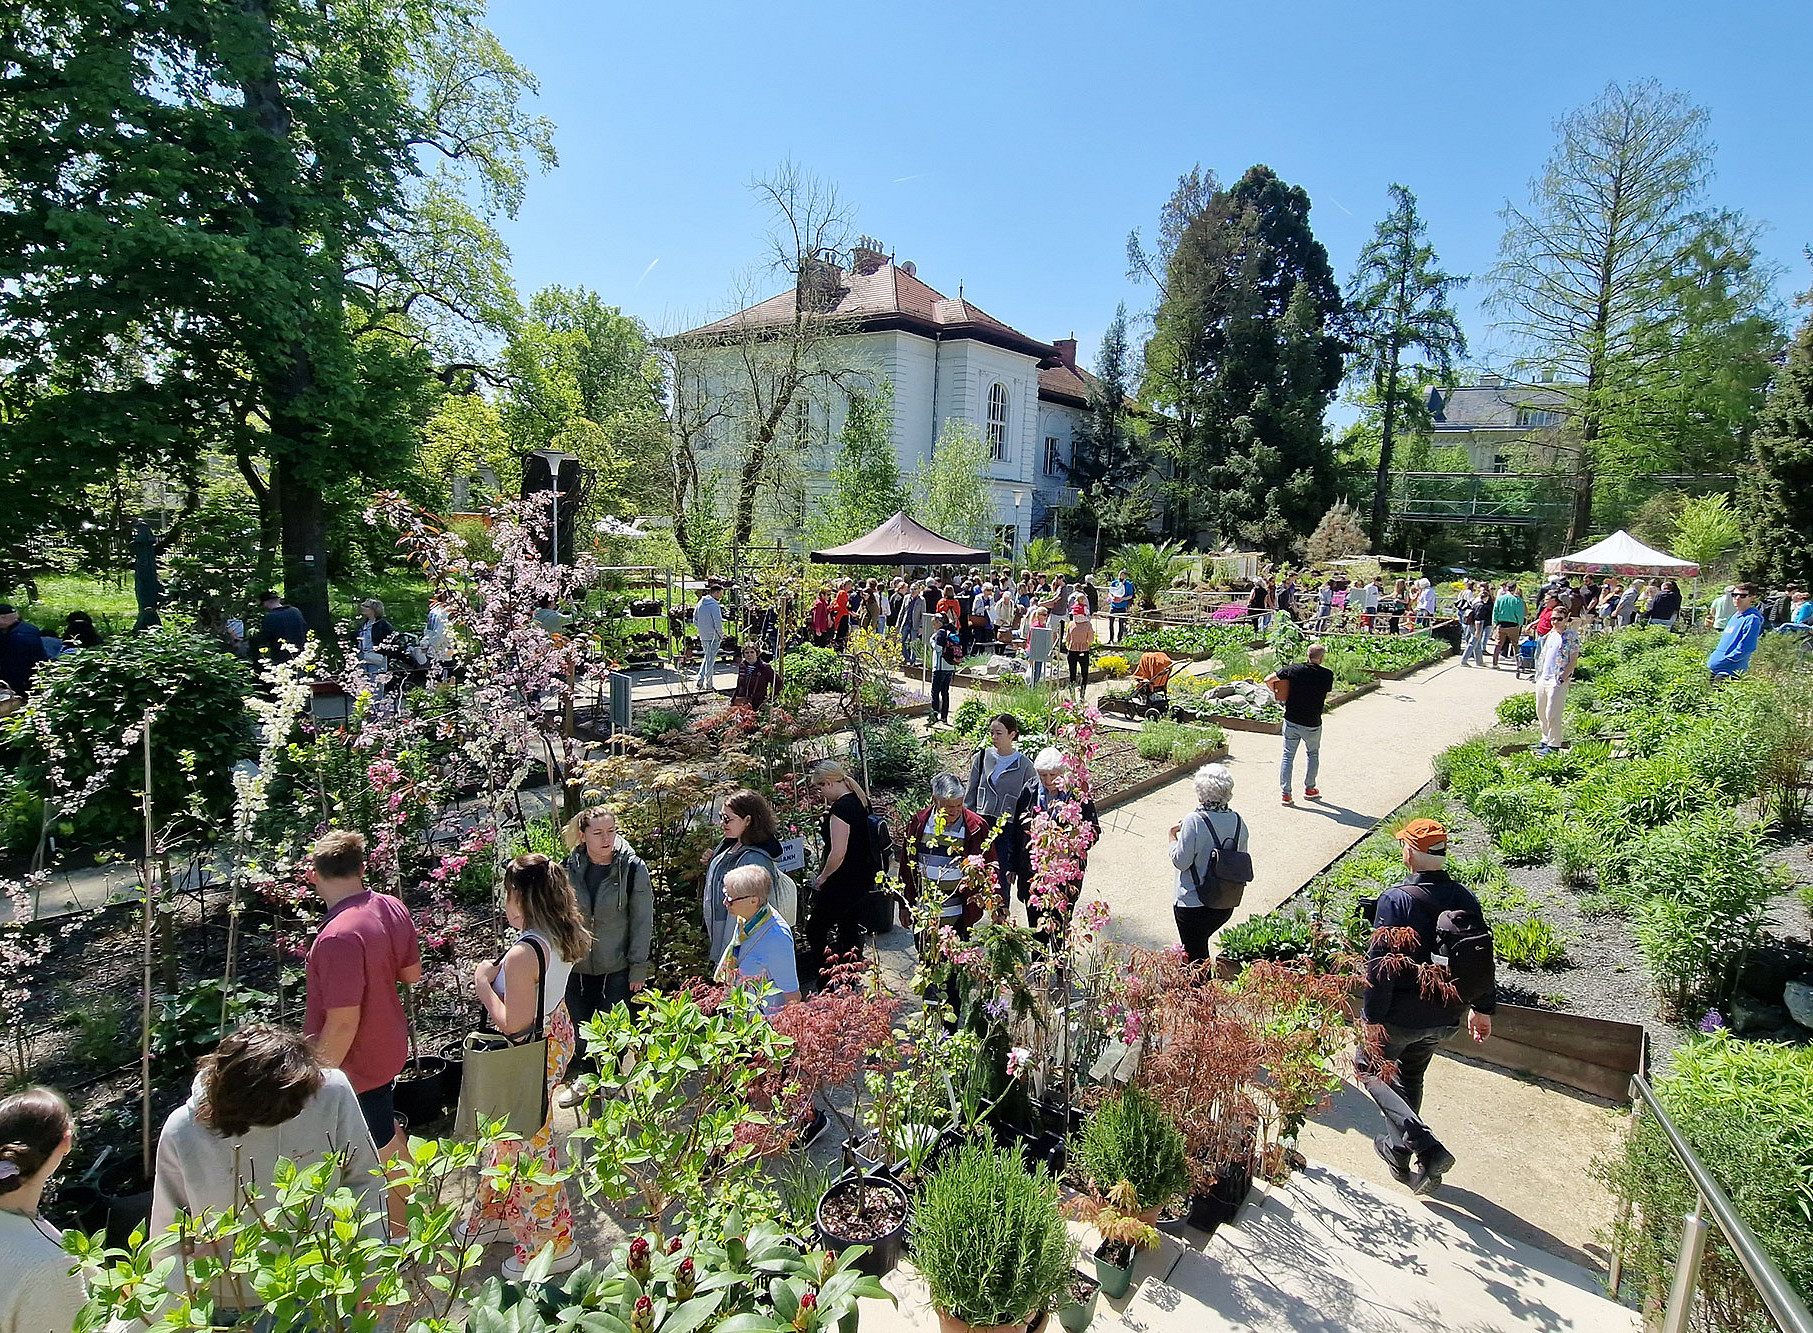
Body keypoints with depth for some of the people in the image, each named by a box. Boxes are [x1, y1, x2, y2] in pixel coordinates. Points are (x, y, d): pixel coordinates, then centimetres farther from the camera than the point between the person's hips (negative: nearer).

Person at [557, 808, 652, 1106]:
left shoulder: (633, 868, -14)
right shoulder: (569, 868, -7)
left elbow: (642, 921, -8)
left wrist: (639, 967, -7)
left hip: (617, 967, -3)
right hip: (576, 963, 3)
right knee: (580, 1026, 17)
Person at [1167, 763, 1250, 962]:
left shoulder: (1194, 821, -21)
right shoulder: (1238, 821, -3)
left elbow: (1181, 862, -16)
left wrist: (1173, 837, -1)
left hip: (1193, 904, -6)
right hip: (1226, 905, 6)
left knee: (1194, 955, 11)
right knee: (1201, 947, 27)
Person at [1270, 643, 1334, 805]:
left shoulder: (1294, 669, -9)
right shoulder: (1327, 675, -11)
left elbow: (1268, 680, -7)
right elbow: (1326, 697, 3)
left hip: (1291, 721, 1)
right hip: (1312, 724, -1)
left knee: (1288, 755, 10)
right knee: (1313, 754, 23)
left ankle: (1285, 793, 8)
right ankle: (1309, 789, 31)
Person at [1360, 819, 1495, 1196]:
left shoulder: (1396, 899, -23)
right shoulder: (1465, 899, -3)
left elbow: (1381, 964, -23)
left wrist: (1372, 1017, -14)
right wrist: (1483, 1008, 21)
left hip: (1402, 1015, -6)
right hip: (1447, 1016, 6)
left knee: (1371, 1067, 15)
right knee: (1410, 1077, 25)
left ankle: (1424, 1145, 1)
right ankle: (1400, 1151, 38)